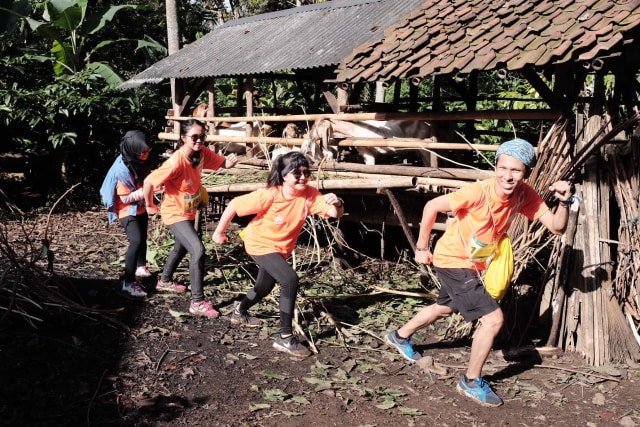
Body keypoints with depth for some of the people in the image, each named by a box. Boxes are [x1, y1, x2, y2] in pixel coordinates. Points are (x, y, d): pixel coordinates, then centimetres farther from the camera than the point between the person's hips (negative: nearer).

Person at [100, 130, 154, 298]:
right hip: (128, 210, -8)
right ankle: (128, 282, -19)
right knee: (136, 241, -23)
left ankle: (141, 267, 47)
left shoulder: (141, 161, -7)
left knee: (142, 238, 23)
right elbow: (125, 198, -24)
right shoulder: (122, 169, -29)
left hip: (141, 207, 8)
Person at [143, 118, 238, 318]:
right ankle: (197, 302, -12)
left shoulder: (202, 152, -11)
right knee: (198, 250, -20)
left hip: (189, 211, 9)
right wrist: (150, 206, -13)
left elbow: (221, 162, -1)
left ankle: (165, 281, 54)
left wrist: (229, 162, -26)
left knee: (182, 247, 28)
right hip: (175, 213, -9)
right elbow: (149, 182, -28)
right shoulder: (176, 161, -31)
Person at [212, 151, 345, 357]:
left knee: (264, 288, 25)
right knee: (290, 280, -25)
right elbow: (234, 204, -22)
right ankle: (285, 338, -16)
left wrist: (337, 203, -51)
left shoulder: (310, 194, -20)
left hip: (281, 248, 6)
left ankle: (240, 313, 56)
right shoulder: (269, 195, -30)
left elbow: (335, 213, -28)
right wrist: (219, 232, -13)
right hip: (260, 244, -6)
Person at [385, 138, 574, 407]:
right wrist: (421, 248, -14)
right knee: (493, 319, -12)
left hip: (472, 264, 8)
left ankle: (400, 337, 53)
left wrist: (564, 202, -33)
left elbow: (556, 227, -14)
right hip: (453, 261, -8)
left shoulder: (525, 195, -15)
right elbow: (431, 206, -21)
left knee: (445, 308, 29)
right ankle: (471, 382, 9)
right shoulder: (478, 192, -31)